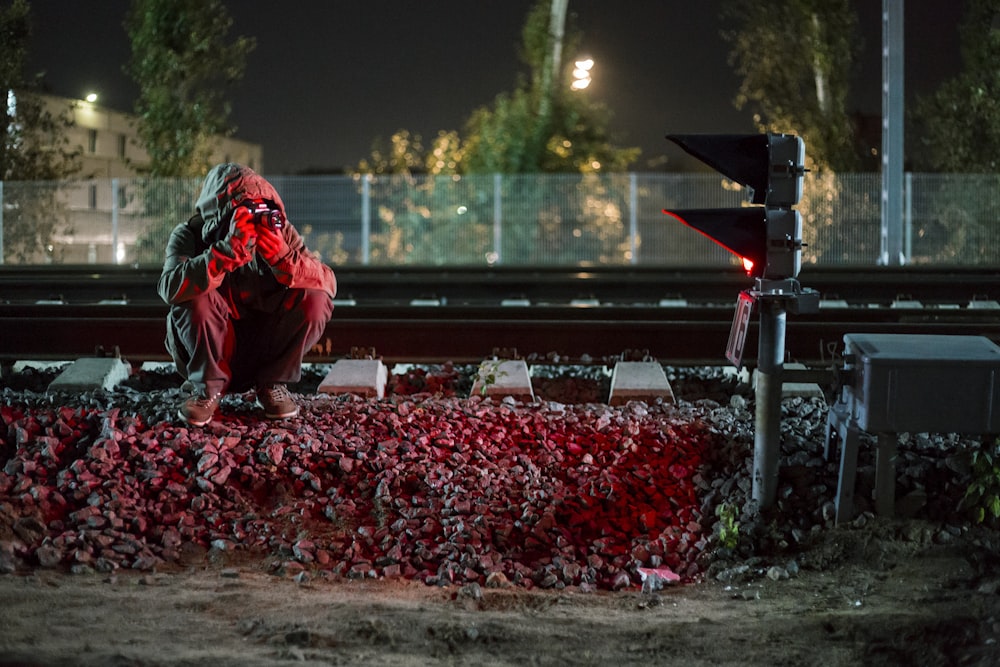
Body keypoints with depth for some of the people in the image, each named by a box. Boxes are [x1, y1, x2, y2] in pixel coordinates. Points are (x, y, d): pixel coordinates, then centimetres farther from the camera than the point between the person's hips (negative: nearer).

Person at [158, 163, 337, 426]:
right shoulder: (191, 235, -13)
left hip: (266, 352, 2)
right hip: (211, 353, -2)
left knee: (315, 299, -21)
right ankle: (208, 388, -11)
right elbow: (170, 288, -34)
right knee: (197, 297, -30)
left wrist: (281, 256, -35)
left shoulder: (281, 232, -7)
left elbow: (328, 284, -17)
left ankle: (273, 384, -4)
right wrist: (229, 249, -44)